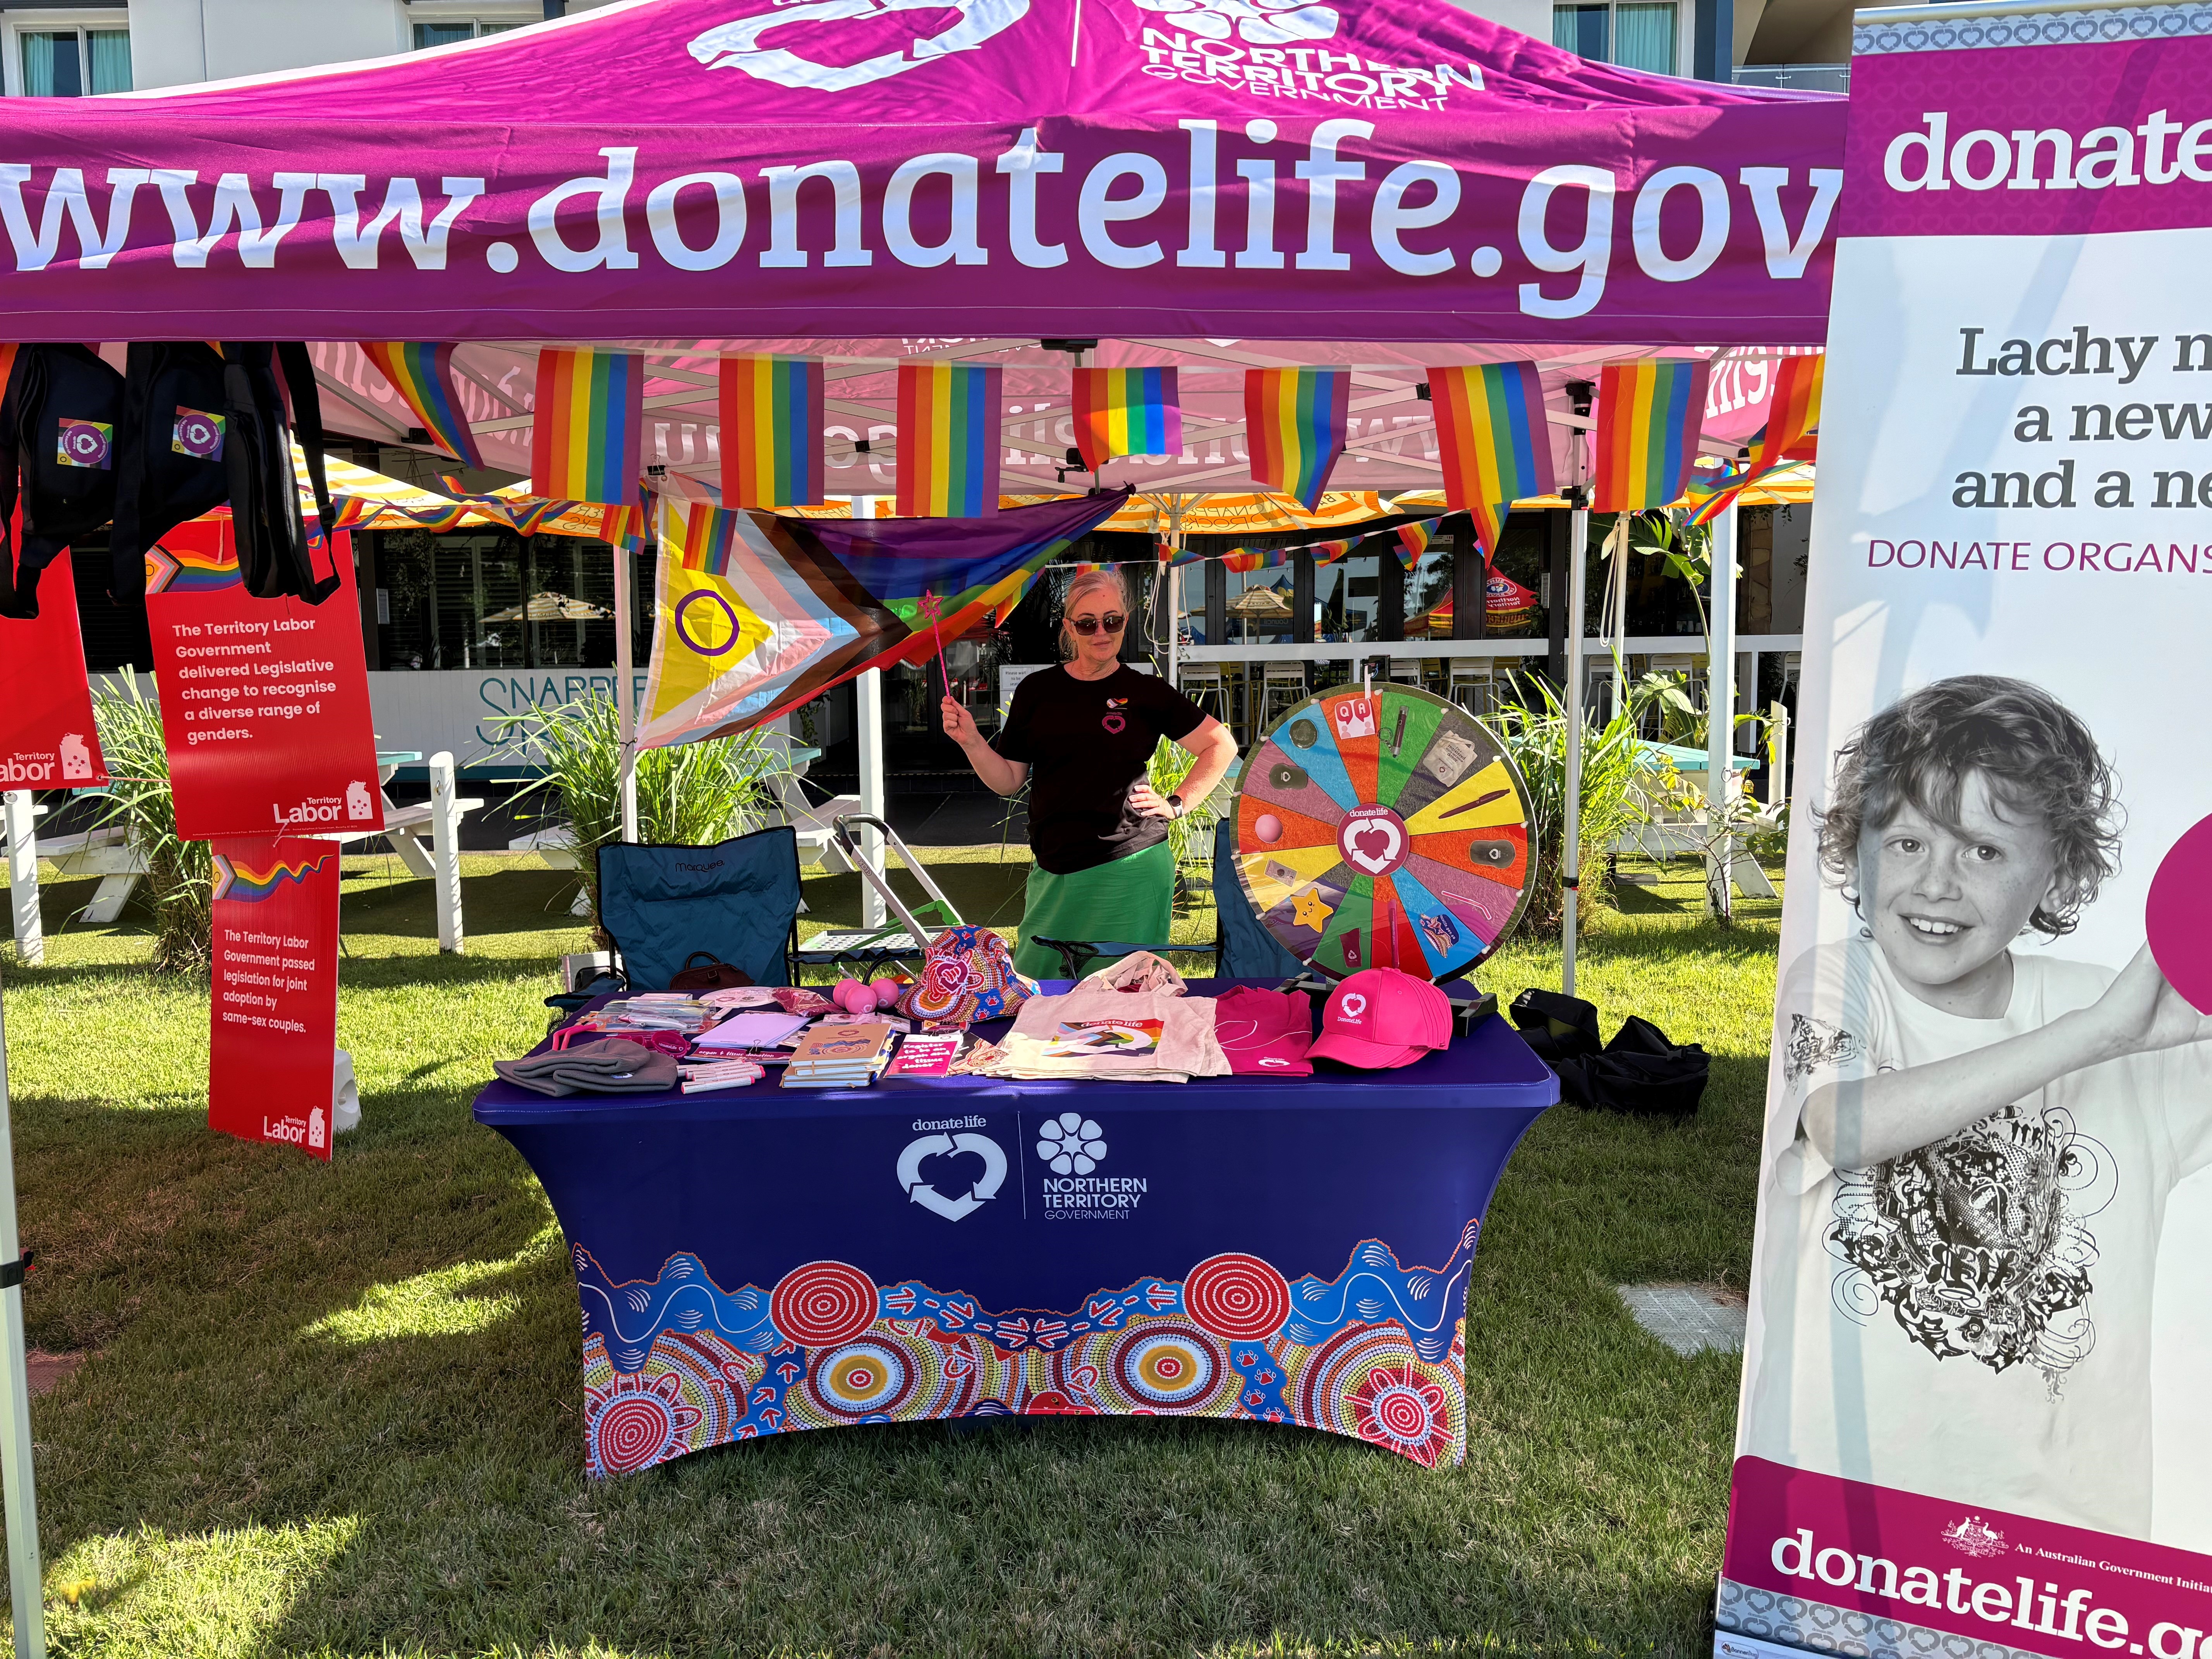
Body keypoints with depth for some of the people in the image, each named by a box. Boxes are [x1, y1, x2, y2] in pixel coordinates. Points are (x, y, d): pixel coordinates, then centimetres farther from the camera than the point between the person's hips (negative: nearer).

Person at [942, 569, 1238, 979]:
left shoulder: (1147, 692, 1)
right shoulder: (1036, 691, 7)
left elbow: (1222, 746, 8)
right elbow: (1007, 780, 8)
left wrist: (1177, 804, 1)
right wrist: (971, 741, -7)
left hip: (1130, 865, -2)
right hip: (1054, 870, 3)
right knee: (1034, 979, 6)